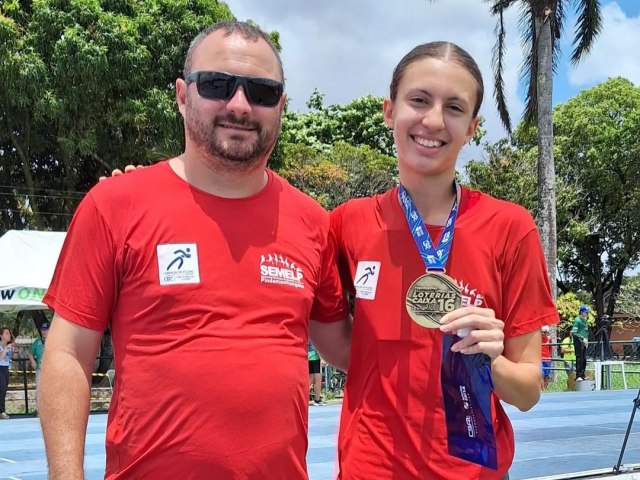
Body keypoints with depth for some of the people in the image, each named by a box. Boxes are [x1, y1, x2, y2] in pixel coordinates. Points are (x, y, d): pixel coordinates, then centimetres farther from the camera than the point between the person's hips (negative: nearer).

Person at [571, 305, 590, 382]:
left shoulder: (585, 320, 16)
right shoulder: (577, 320, -10)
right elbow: (574, 333, -18)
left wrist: (586, 339, 15)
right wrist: (583, 338, -24)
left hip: (584, 342, 8)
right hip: (578, 341, -8)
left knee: (584, 359, 9)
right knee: (579, 358, -10)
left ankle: (582, 375, 15)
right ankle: (578, 376, -10)